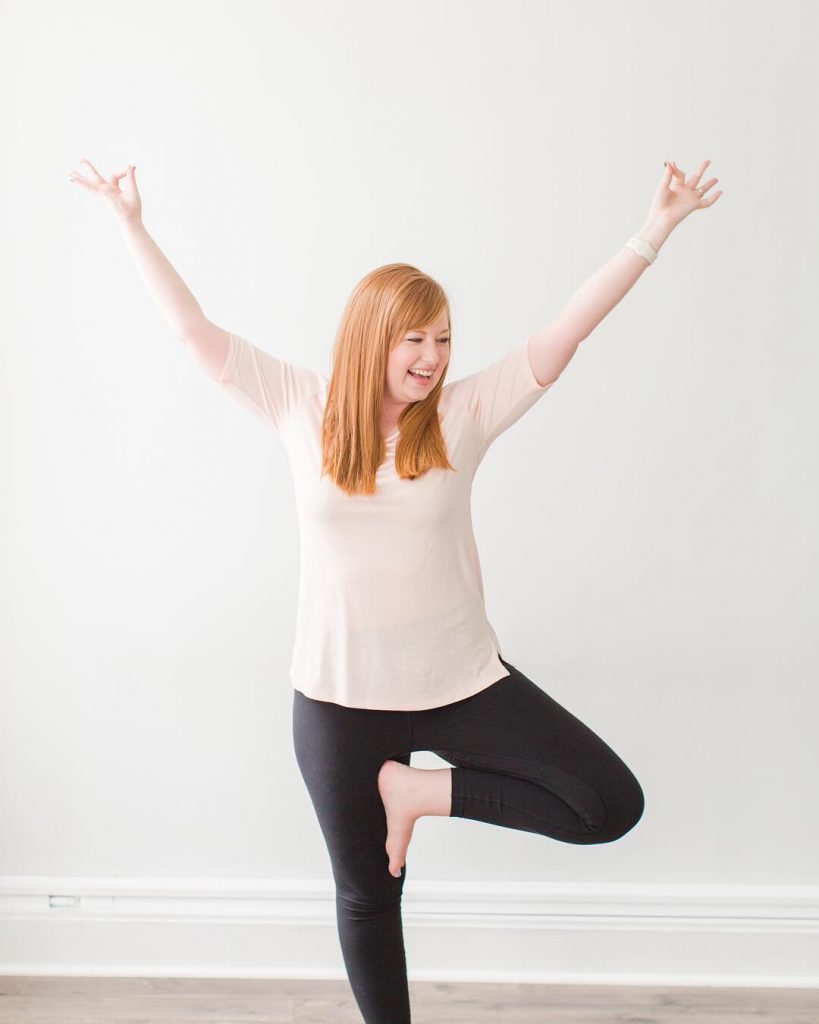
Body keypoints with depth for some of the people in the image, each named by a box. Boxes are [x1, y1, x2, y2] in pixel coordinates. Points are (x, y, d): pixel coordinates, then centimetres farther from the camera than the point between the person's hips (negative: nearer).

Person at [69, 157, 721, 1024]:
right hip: (340, 698, 0)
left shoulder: (463, 416, -5)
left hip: (462, 681, 1)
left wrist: (656, 230, -11)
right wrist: (131, 224, 0)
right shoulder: (302, 410, -5)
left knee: (611, 806, -8)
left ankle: (423, 790, 7)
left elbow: (568, 330, -8)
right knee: (366, 894, 17)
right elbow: (195, 331, -1)